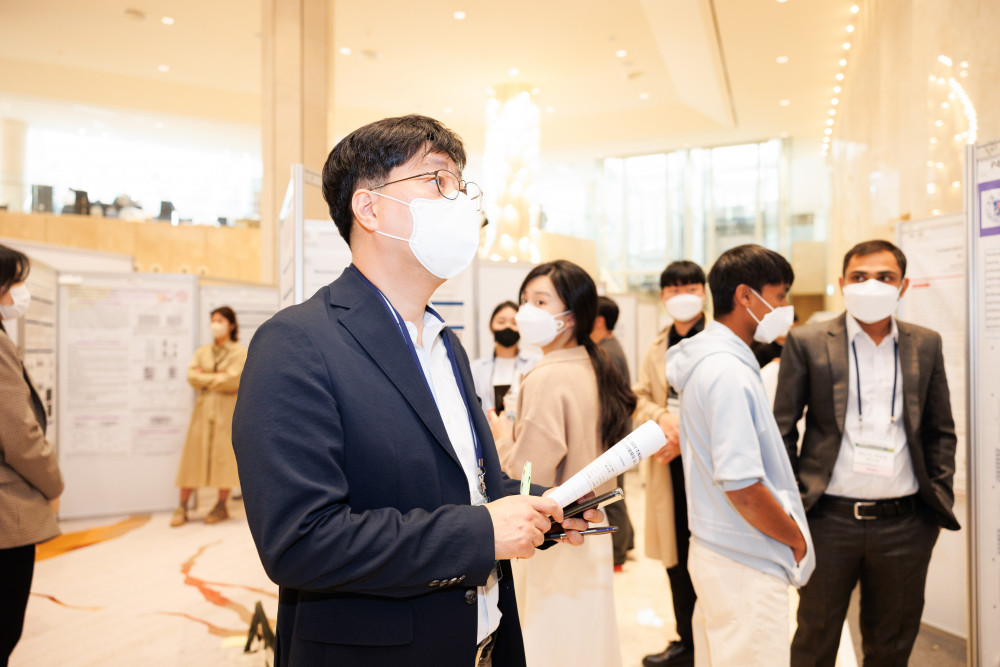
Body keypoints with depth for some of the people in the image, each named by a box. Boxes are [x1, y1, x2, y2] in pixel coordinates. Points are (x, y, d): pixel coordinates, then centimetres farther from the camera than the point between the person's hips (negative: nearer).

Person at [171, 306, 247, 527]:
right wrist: (219, 377, -8)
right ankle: (182, 507, 5)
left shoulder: (240, 352, 2)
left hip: (227, 409, -3)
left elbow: (233, 380, -11)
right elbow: (193, 377, 2)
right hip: (204, 407, 3)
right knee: (193, 455, 0)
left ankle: (221, 506, 8)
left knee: (224, 454, -2)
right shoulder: (202, 351, 14)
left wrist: (206, 377, -3)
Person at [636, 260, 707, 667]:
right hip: (667, 465, 6)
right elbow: (639, 398, 10)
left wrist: (688, 437, -18)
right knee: (677, 557, 15)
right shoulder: (657, 348, 14)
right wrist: (661, 417, -11)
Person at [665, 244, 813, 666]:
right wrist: (797, 538, -8)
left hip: (714, 550, 9)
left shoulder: (707, 358, 8)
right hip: (747, 566, -9)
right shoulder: (729, 372, -22)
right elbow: (741, 486, -25)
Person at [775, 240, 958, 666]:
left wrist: (941, 497, 6)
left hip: (906, 523, 3)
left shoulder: (925, 345, 6)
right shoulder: (807, 342, -3)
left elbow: (941, 431, 13)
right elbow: (782, 428, -1)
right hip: (829, 519, -2)